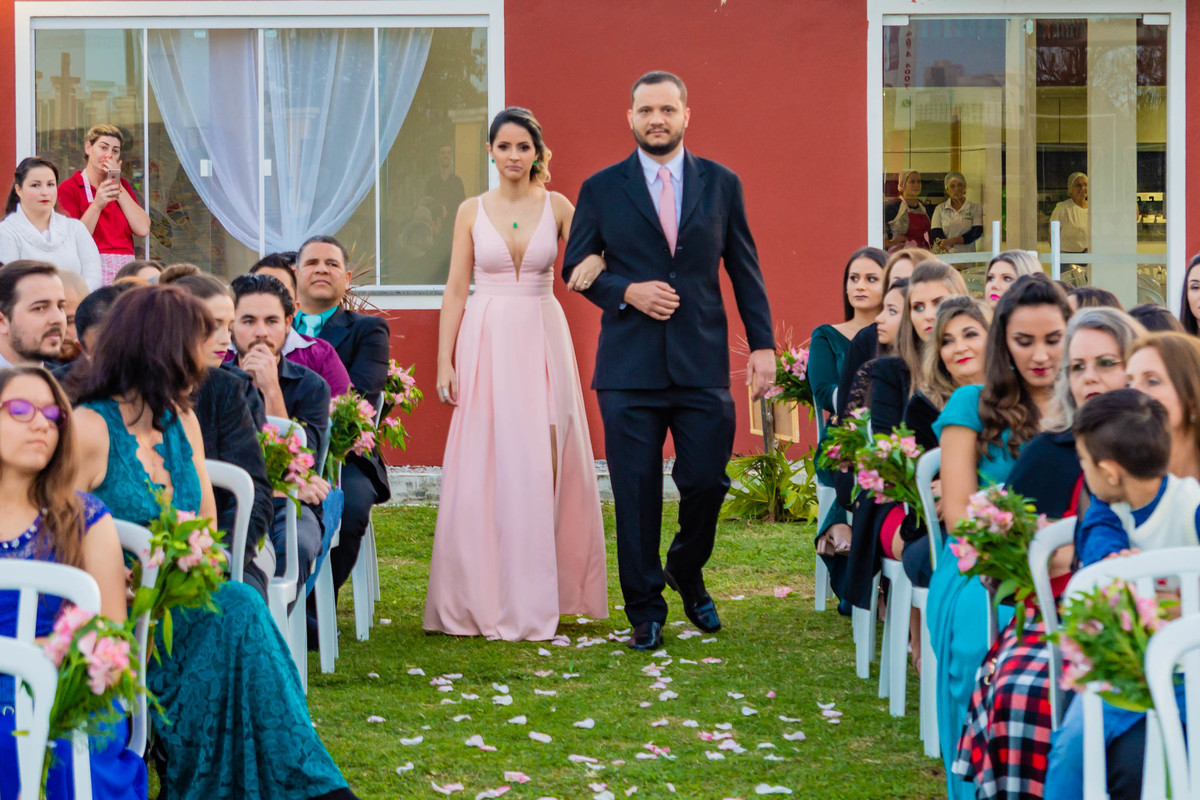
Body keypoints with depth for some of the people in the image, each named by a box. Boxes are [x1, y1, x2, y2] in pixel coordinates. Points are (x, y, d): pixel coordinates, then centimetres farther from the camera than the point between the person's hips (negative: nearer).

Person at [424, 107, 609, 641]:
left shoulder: (558, 207, 4)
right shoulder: (472, 211, 5)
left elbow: (591, 261, -3)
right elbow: (456, 290, 5)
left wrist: (597, 261, -28)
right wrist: (444, 362, -1)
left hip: (543, 341, 0)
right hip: (487, 343, 0)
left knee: (543, 466, -1)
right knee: (484, 467, -3)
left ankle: (541, 594, 7)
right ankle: (487, 598, 3)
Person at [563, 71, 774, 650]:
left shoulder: (721, 184, 8)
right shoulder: (601, 189, 5)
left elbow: (745, 270, 10)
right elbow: (575, 267, 8)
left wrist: (762, 343, 3)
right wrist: (628, 292, -10)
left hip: (703, 364, 1)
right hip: (629, 368, -1)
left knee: (707, 481, -1)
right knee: (636, 494, 1)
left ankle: (687, 570, 29)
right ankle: (645, 612, 13)